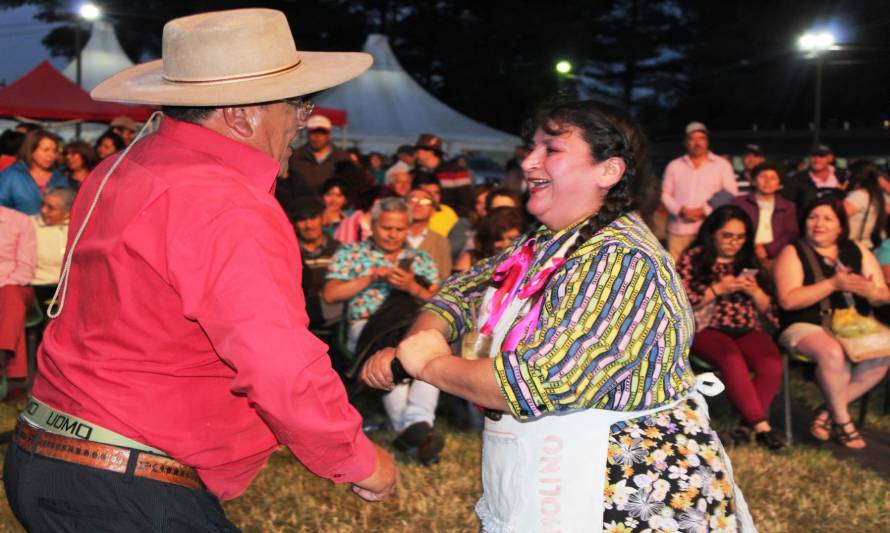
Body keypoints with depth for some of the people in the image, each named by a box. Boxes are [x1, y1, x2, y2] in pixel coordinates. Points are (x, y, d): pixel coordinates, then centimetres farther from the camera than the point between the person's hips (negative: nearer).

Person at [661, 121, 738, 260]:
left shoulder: (722, 165, 8)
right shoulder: (674, 166, 15)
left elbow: (731, 195, 5)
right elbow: (665, 194, 13)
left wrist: (705, 211, -7)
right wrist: (680, 210, -7)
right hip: (678, 230, 2)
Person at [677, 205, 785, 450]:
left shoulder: (749, 261, 18)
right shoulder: (693, 258, 6)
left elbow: (768, 309, 18)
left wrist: (754, 291, -3)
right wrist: (718, 289, -9)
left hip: (747, 330, 4)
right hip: (706, 329, -4)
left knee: (773, 364, -28)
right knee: (732, 359, -36)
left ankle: (748, 422, -19)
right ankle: (761, 425, -30)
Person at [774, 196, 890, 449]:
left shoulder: (858, 252, 13)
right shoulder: (793, 253, 0)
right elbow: (788, 300, -14)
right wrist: (833, 284, -19)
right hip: (806, 326, -4)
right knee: (833, 352, -35)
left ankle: (827, 411, -11)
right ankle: (842, 420, -11)